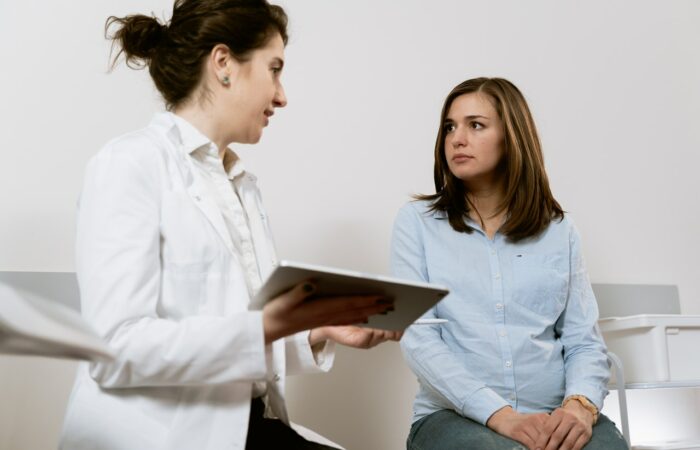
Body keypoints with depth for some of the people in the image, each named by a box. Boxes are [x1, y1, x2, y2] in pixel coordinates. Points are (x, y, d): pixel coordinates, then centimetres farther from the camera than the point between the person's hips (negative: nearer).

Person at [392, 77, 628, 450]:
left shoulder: (558, 229, 9)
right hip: (456, 415, -2)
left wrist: (580, 405, -15)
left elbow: (585, 342, 6)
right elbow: (417, 338, -7)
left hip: (555, 417, 3)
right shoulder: (417, 221, 2)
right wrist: (502, 416, -18)